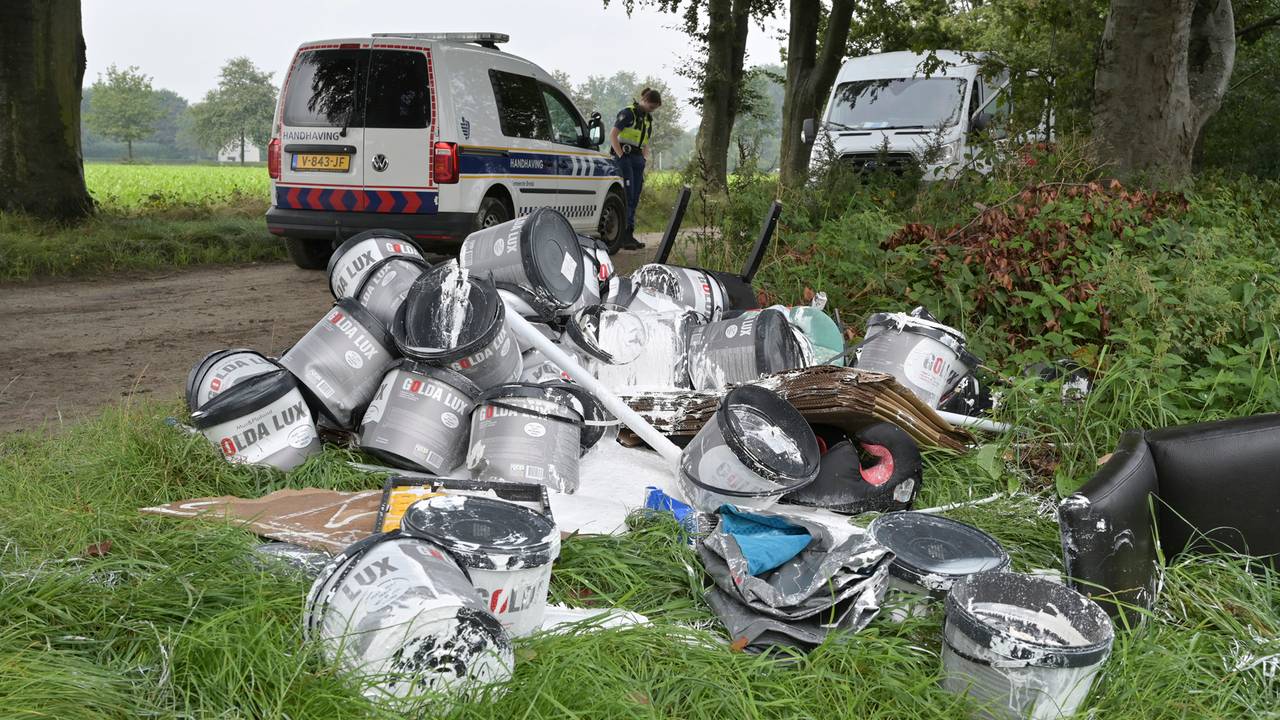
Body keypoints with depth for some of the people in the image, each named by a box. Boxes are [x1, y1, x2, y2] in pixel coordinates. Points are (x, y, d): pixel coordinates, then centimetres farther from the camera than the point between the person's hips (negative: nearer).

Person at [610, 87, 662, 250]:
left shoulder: (648, 119, 18)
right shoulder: (628, 113, -6)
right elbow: (613, 136, -10)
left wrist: (645, 159, 12)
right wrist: (621, 156, -14)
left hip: (638, 159, 8)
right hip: (624, 158, -8)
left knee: (634, 199, 6)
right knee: (627, 197, -13)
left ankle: (629, 235, 10)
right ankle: (623, 236, -13)